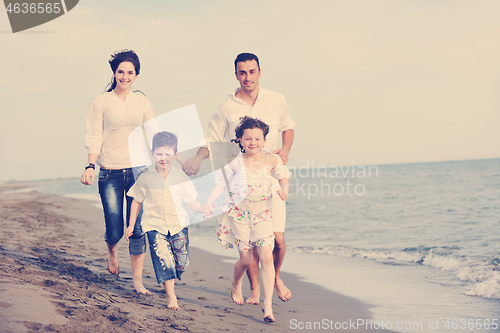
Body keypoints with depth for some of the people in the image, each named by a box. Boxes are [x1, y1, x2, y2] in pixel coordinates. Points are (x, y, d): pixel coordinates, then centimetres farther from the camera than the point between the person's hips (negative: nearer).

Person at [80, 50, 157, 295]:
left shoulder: (141, 101, 9)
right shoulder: (102, 101, 2)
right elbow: (95, 137, -2)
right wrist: (90, 166, -14)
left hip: (138, 170, 2)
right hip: (110, 173, -2)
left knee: (138, 228, -2)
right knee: (115, 230, -2)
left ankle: (137, 280, 8)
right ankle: (111, 252, 35)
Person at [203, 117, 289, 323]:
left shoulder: (272, 161, -3)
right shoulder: (235, 163, -6)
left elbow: (283, 178, 13)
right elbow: (221, 184, -1)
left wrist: (284, 191, -8)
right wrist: (209, 203, -12)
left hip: (263, 214, 1)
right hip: (240, 213, -1)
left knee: (266, 257, -11)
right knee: (246, 259, 4)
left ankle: (268, 304, -5)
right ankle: (236, 284, 40)